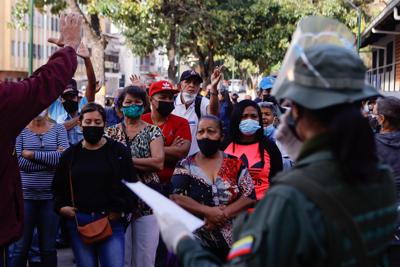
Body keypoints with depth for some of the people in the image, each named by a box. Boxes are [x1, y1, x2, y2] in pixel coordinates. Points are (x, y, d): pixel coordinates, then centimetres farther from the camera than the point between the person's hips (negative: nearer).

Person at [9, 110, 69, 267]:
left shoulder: (58, 129, 4)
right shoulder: (20, 130, 2)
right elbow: (19, 161, -11)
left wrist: (32, 154, -12)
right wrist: (52, 159, -12)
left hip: (51, 196, 1)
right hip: (25, 195, -1)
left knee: (49, 247, 10)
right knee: (21, 246, 5)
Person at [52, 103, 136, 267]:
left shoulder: (119, 151, 4)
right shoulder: (70, 154, 11)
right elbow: (58, 186, 19)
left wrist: (120, 210, -7)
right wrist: (61, 207, 4)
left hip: (112, 221, -2)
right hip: (78, 221, 2)